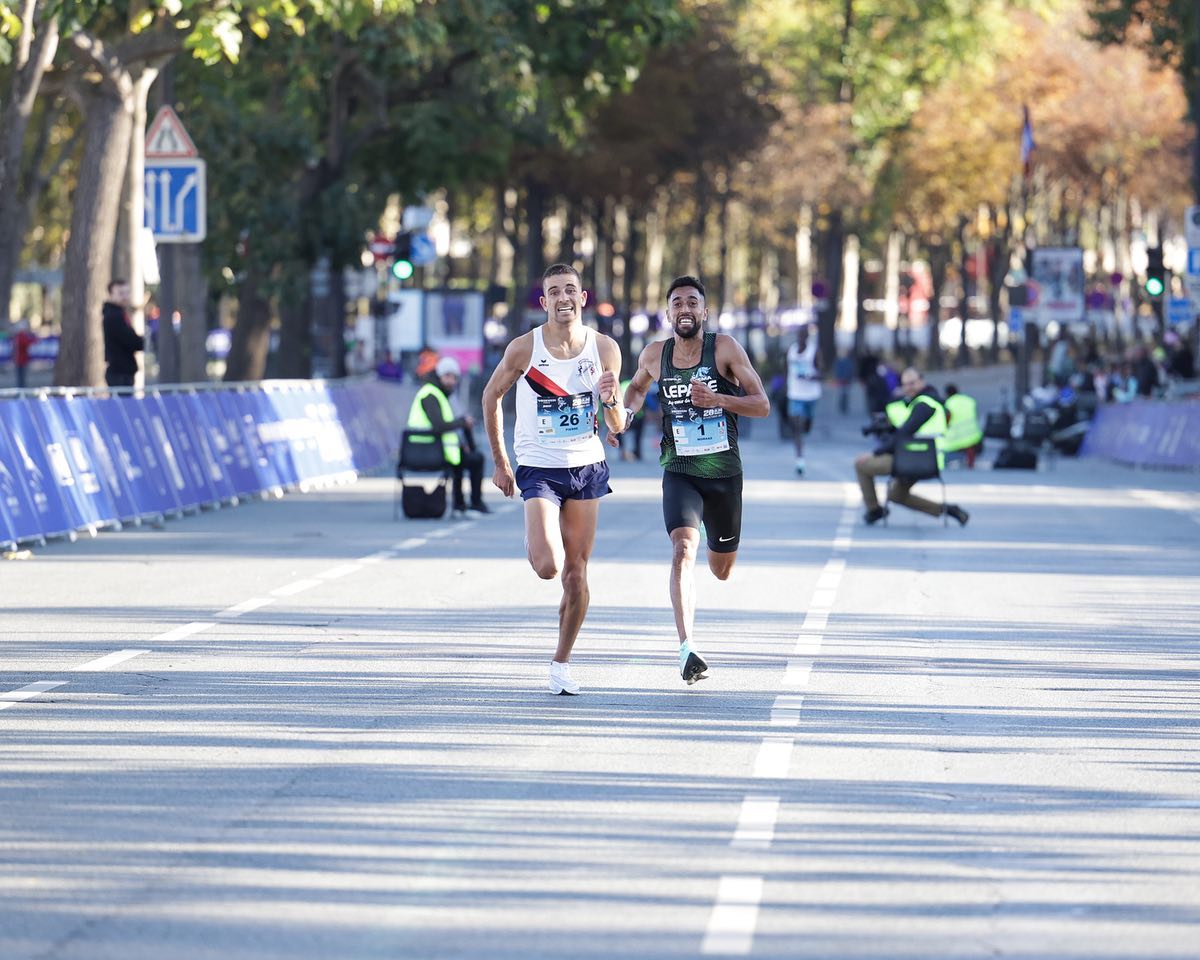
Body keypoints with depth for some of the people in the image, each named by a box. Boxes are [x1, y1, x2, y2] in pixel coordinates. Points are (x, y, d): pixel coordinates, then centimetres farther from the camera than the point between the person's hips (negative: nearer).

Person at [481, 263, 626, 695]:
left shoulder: (605, 348, -3)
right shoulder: (524, 348, -10)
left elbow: (617, 426, 4)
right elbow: (491, 397, 6)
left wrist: (611, 400, -20)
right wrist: (499, 462, 8)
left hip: (587, 469, 2)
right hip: (539, 469, -2)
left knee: (576, 573, 4)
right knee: (547, 567, -19)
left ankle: (562, 661, 19)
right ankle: (537, 542, 18)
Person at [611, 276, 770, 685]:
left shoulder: (725, 348, -7)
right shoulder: (655, 355, 1)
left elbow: (762, 405, -10)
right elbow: (637, 386, 24)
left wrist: (716, 398, -25)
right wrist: (627, 412, 3)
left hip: (724, 472, 0)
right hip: (680, 472, 0)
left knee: (722, 570, 13)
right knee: (684, 547, -26)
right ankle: (687, 647, -35)